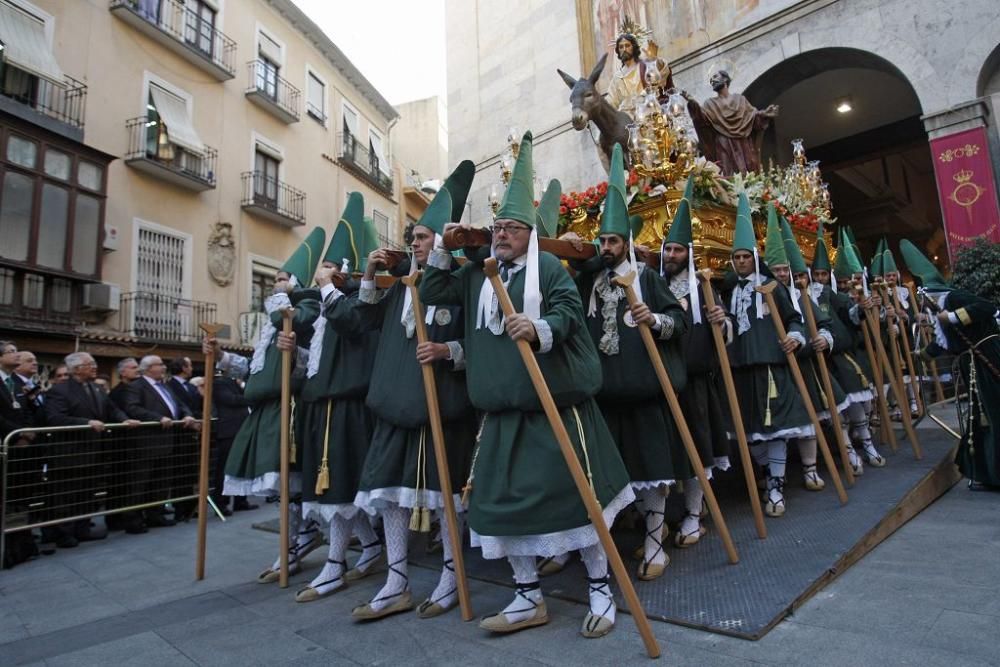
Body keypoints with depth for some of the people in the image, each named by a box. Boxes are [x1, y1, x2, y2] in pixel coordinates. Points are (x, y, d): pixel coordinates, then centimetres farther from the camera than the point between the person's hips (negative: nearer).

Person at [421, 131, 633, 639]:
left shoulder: (549, 267, -1)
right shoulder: (477, 274, 14)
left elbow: (568, 313, -13)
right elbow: (431, 294, 17)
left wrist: (539, 329, -33)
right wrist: (443, 247, 10)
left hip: (556, 403, -5)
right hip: (502, 407, 6)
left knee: (574, 491, 1)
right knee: (499, 498, 6)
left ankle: (600, 589, 22)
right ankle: (528, 598, 23)